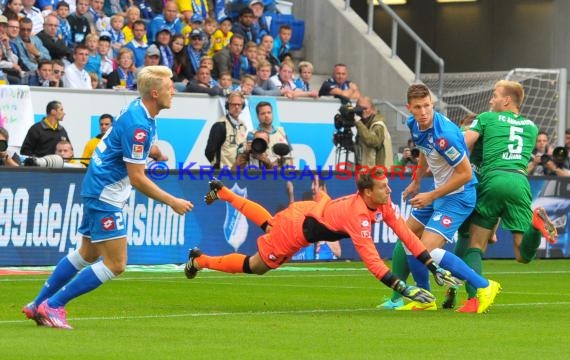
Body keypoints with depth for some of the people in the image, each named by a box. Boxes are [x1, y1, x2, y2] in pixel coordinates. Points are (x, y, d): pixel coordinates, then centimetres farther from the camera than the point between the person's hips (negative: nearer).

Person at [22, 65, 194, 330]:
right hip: (105, 195, -10)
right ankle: (53, 305, -1)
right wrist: (172, 202, -18)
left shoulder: (139, 110, 4)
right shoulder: (138, 125, -26)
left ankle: (38, 305, 26)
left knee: (88, 253, 20)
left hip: (97, 189, 10)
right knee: (115, 264, -7)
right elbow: (137, 179, -23)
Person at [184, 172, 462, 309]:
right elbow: (372, 262, -44)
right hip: (296, 229, -8)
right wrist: (404, 289, -49)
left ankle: (221, 191, 50)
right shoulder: (358, 215, -40)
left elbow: (405, 233, -14)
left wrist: (434, 267, -20)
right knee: (255, 266, 10)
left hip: (304, 211, 8)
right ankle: (199, 260, 26)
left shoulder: (383, 203, -16)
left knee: (267, 224, 35)